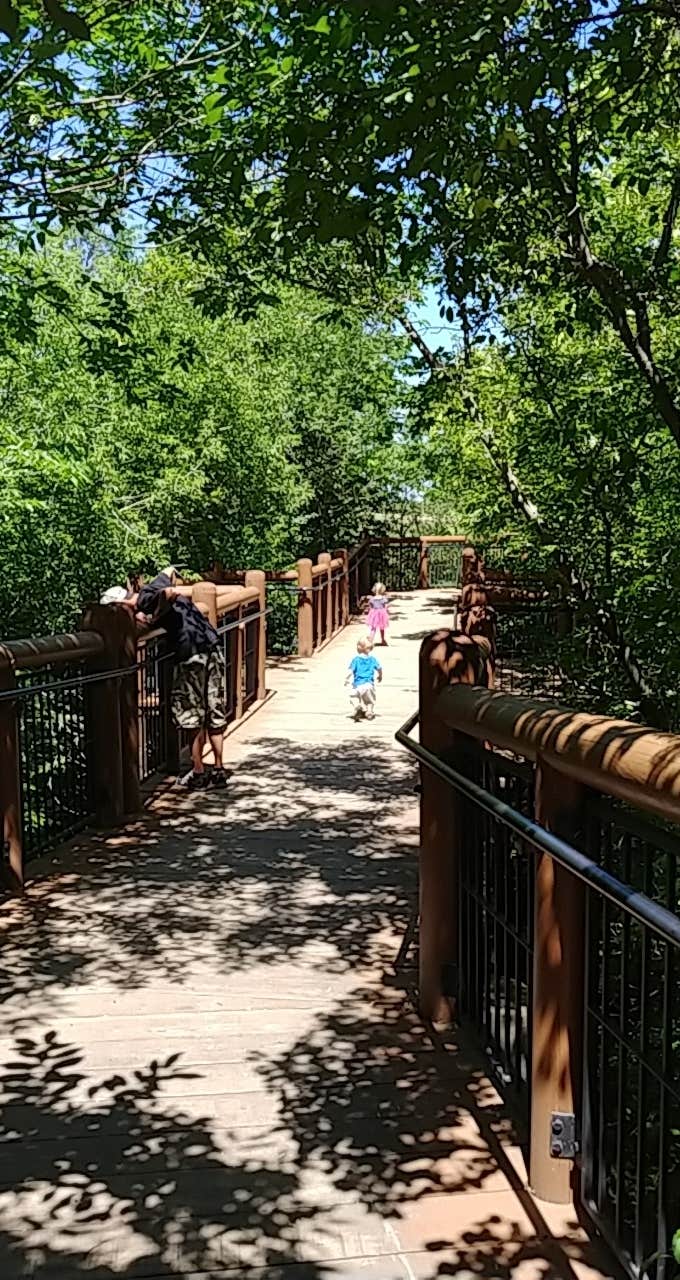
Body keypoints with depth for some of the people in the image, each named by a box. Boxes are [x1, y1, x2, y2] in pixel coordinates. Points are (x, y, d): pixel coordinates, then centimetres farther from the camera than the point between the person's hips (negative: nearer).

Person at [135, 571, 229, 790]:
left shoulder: (145, 597, -5)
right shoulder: (155, 586, 17)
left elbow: (169, 593, -25)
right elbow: (169, 572, 39)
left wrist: (154, 618, -11)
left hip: (191, 653, -8)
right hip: (212, 647, 8)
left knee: (194, 718, 3)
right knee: (215, 716, 12)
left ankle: (198, 774, 10)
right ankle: (219, 770, 18)